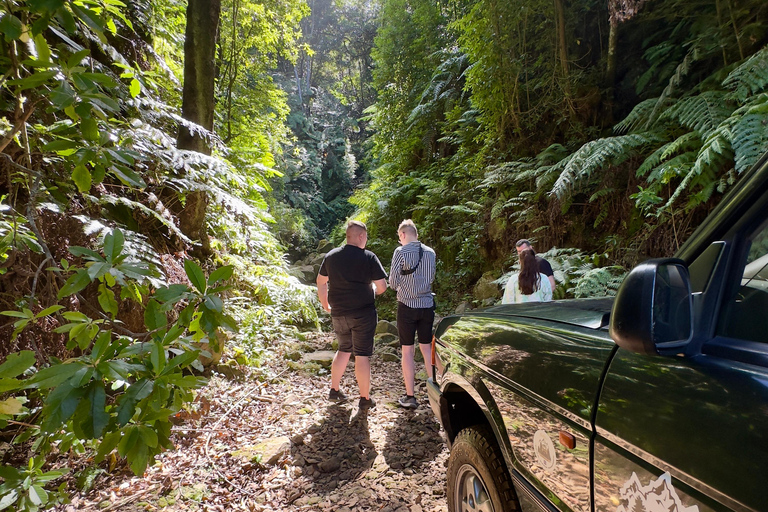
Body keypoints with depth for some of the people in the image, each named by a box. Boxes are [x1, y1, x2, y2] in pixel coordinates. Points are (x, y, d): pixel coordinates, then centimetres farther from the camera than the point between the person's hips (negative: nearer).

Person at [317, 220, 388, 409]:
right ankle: (365, 398, 14)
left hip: (339, 314, 5)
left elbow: (321, 282, 11)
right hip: (363, 314, -5)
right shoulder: (369, 257, -11)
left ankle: (334, 390, 29)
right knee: (362, 355, 4)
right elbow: (382, 286, -11)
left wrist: (326, 305, 23)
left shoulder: (331, 256, 3)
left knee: (344, 349, 23)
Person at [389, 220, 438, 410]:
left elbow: (393, 282, -7)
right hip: (427, 305, 5)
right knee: (427, 348, 13)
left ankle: (409, 397, 10)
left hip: (407, 305, -4)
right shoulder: (430, 252, 5)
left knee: (407, 351, 4)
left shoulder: (401, 252, -10)